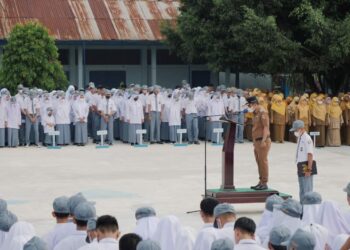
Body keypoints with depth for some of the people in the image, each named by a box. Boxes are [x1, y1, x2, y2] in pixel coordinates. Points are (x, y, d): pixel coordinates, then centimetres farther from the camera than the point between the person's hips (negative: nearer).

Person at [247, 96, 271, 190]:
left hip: (263, 141, -10)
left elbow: (266, 127, -19)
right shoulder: (256, 113, 18)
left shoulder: (262, 112, -12)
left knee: (263, 161, -8)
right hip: (257, 141, 10)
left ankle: (264, 183, -6)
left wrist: (263, 140, -23)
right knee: (259, 162, 11)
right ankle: (261, 182, 16)